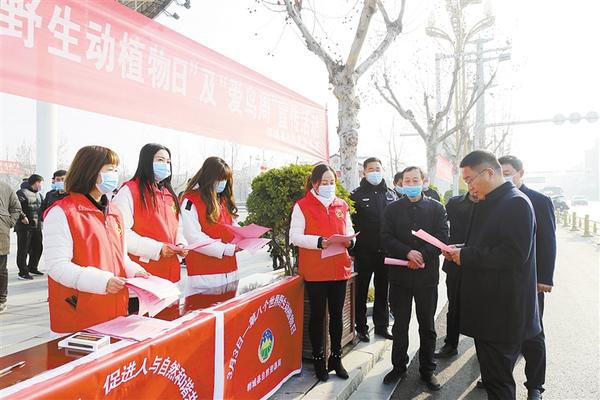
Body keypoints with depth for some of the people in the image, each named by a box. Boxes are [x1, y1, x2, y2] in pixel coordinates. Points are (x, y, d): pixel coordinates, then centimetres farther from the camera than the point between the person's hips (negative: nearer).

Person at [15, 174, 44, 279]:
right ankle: (23, 272, 4)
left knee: (38, 248, 15)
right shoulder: (22, 193, -10)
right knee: (23, 250, -2)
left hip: (37, 227, 9)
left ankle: (32, 268, 30)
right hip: (24, 227, -8)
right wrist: (22, 217, -22)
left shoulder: (39, 195, 18)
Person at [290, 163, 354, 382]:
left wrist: (349, 240, -8)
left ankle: (336, 358, 28)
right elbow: (295, 236, -11)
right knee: (318, 315, 7)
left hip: (339, 268, 4)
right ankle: (318, 360, 22)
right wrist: (319, 242, -25)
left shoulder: (342, 205, 9)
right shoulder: (302, 206, -5)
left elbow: (349, 231, 16)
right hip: (314, 270, -4)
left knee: (336, 314, 13)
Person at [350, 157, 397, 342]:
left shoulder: (391, 194, 9)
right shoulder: (357, 195, -2)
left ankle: (382, 326, 27)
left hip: (385, 251, 4)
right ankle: (361, 327, 18)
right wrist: (351, 250, -11)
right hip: (364, 252, -3)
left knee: (382, 291, 13)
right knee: (361, 291, 6)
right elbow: (350, 224, -5)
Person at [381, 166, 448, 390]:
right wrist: (408, 253, -19)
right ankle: (399, 367, 26)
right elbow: (386, 239, -5)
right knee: (400, 325, 11)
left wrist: (422, 256, -17)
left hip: (427, 274, 0)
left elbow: (442, 238, -6)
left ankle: (427, 370, 26)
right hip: (399, 274, 1)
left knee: (427, 326, 11)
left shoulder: (436, 208, 2)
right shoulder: (392, 209, 4)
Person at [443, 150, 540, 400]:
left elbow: (514, 254, -25)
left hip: (503, 311, -9)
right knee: (491, 373, 20)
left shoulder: (516, 203, -16)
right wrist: (460, 253, 3)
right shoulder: (487, 204, 14)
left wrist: (467, 255, -18)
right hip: (485, 307, 9)